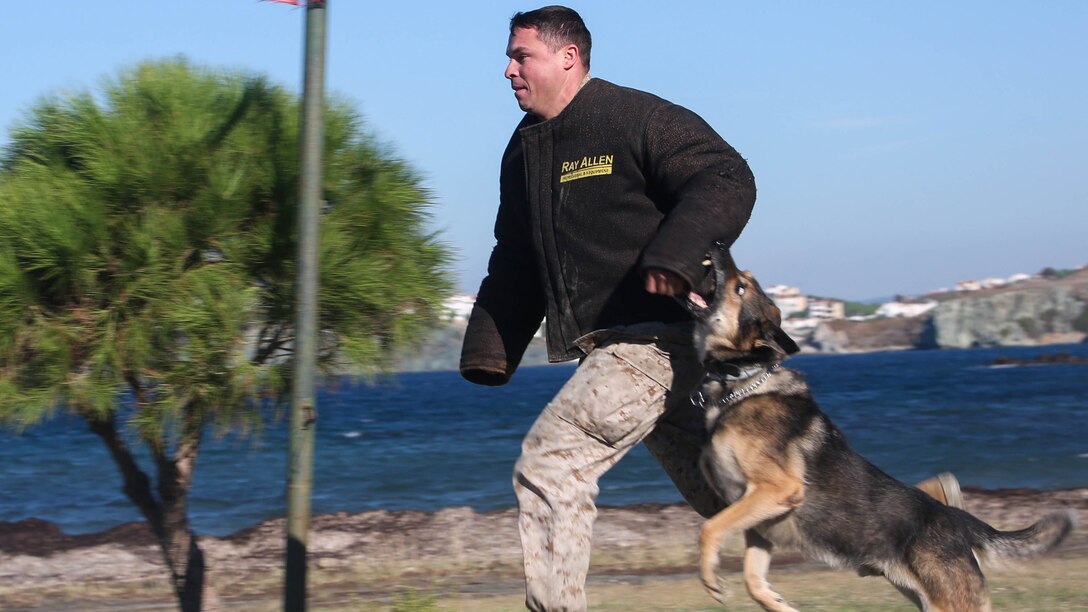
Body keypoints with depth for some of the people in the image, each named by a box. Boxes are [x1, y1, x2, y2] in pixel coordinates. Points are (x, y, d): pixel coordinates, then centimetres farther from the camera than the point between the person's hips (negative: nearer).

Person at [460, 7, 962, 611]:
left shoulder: (635, 118, -9)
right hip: (608, 349, 9)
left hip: (658, 337, -9)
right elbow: (514, 265, 22)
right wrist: (488, 350, 11)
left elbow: (728, 180, -18)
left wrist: (675, 255, -33)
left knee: (548, 461, -18)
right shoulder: (523, 151, 17)